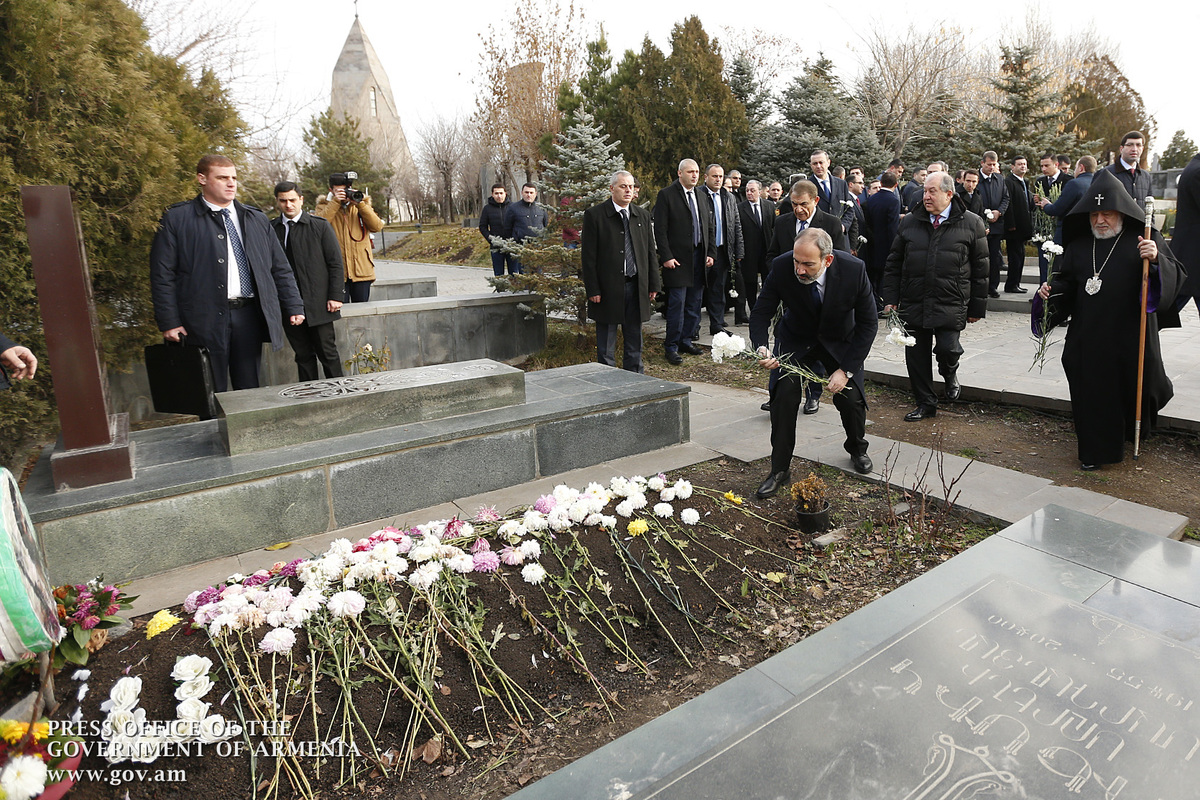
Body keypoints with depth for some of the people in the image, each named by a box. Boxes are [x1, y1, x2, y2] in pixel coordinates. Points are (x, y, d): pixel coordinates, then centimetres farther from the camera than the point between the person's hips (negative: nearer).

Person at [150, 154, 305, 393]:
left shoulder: (257, 219, 15)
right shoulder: (177, 219, 2)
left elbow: (280, 268, 15)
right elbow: (162, 276, 0)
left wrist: (293, 307, 7)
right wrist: (169, 323, -7)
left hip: (249, 317, 3)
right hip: (204, 320, -3)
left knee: (250, 390, 9)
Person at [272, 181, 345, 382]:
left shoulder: (320, 226, 1)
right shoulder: (270, 229, 6)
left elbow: (336, 264, 0)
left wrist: (336, 296, -7)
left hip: (318, 304, -2)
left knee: (328, 353, 3)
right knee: (303, 355, 9)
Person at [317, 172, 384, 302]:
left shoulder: (362, 204, 14)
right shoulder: (324, 205, 10)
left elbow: (377, 226, -2)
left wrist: (360, 204, -8)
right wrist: (335, 202, -11)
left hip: (362, 269, 2)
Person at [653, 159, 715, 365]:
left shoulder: (702, 197, 15)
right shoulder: (666, 195, -4)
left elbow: (709, 228, 19)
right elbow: (660, 230, -9)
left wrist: (711, 253, 9)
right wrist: (666, 257, -15)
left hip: (699, 257, 6)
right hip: (678, 259, -6)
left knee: (694, 303, 9)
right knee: (677, 303, -5)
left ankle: (685, 340, 22)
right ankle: (671, 346, 4)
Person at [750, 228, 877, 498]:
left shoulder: (854, 269, -28)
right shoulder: (781, 267, -28)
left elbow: (868, 323, -17)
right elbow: (760, 313, -17)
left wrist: (846, 370, -22)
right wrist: (761, 348, -37)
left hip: (840, 341, 0)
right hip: (796, 340, 0)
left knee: (851, 397, -8)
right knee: (784, 395, -16)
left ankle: (857, 450, 27)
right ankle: (780, 470, -2)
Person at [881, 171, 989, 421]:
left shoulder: (971, 224, 2)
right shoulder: (909, 223, 8)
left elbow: (980, 269, 3)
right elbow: (894, 264, 11)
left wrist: (977, 307, 1)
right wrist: (890, 299, 4)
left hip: (950, 304, -3)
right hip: (913, 304, 3)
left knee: (947, 348, -12)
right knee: (916, 354, 5)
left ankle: (950, 375, 26)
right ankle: (926, 403, 22)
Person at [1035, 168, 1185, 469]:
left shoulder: (1145, 239, 0)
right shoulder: (1078, 245, 8)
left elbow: (1176, 275, -5)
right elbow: (1067, 282, 14)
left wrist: (1156, 260, -24)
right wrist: (1051, 291, -7)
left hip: (1131, 334, -2)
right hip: (1089, 336, 2)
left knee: (1137, 384, 10)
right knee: (1092, 391, 4)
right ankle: (1096, 450, 18)